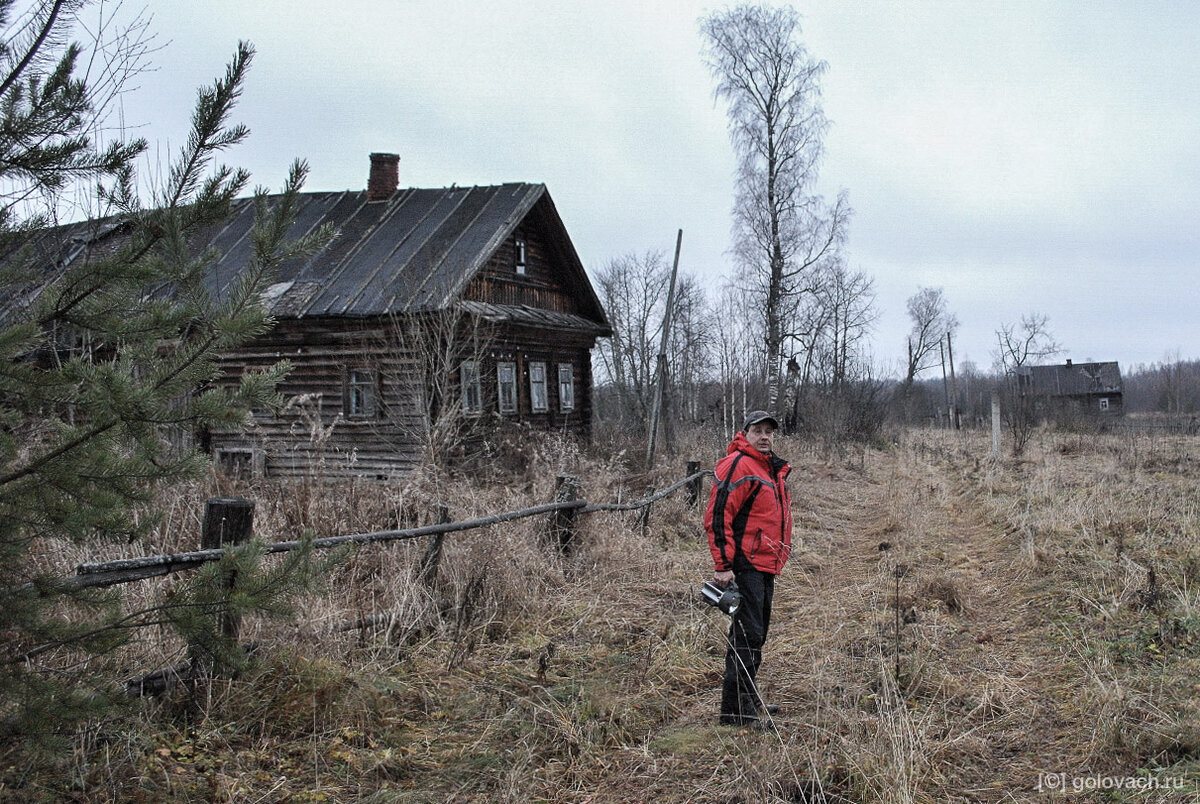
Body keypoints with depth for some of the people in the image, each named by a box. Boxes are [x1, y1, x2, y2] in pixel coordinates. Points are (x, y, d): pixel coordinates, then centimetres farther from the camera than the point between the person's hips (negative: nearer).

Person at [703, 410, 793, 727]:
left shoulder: (774, 469, 18)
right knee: (746, 635, -10)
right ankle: (735, 709, -6)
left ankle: (748, 698, 30)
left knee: (756, 635, 17)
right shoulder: (737, 465, -13)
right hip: (745, 566, -10)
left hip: (765, 566, 10)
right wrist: (723, 565, -22)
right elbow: (718, 516, -18)